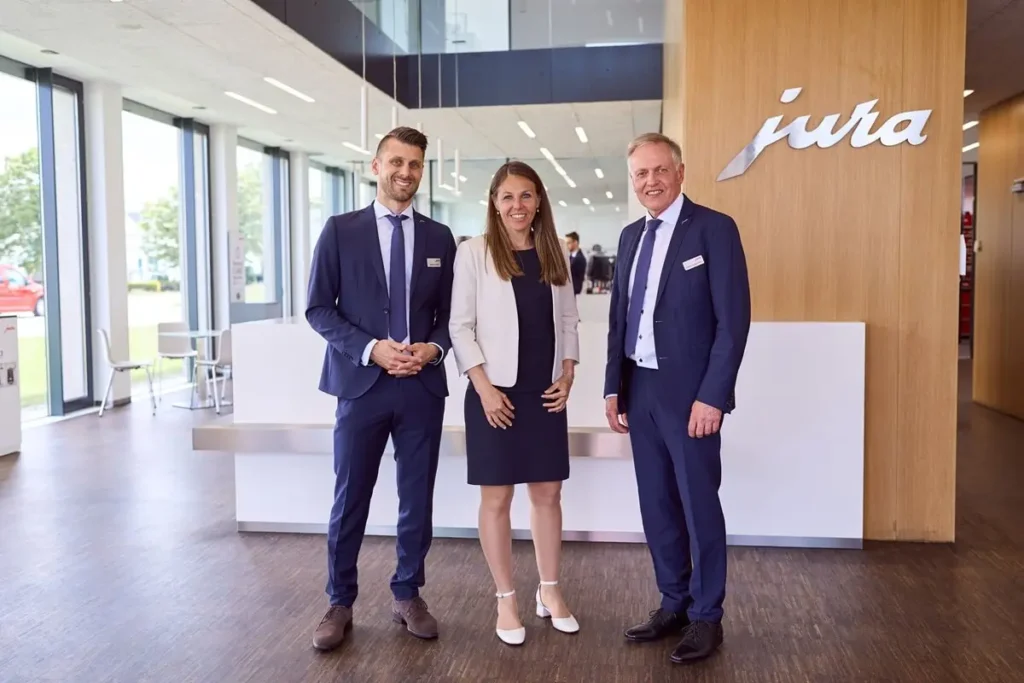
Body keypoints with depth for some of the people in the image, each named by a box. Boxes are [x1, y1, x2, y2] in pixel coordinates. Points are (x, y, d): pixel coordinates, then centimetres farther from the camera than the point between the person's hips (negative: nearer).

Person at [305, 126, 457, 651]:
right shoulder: (340, 230, 1)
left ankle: (408, 596, 27)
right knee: (350, 500, 6)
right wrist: (371, 349, -14)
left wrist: (434, 347, -10)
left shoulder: (440, 238, 8)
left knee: (418, 499, 10)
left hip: (423, 386, 2)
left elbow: (449, 311, 11)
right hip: (362, 383, -2)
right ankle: (340, 603, 22)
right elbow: (318, 308, -2)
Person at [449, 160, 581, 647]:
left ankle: (549, 591, 26)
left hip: (545, 393, 4)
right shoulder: (474, 253, -4)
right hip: (495, 393, -3)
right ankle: (506, 600, 18)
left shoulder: (556, 254, 8)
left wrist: (568, 375, 0)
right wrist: (484, 387, -13)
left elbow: (568, 321, 11)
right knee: (496, 498, 4)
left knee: (548, 494, 10)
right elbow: (460, 327, -6)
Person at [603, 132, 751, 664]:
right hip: (640, 391, 6)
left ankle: (706, 616, 20)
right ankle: (673, 605, 29)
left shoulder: (714, 229, -8)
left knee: (699, 506, 4)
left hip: (689, 392, -6)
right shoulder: (631, 237, 12)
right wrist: (613, 387, 9)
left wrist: (711, 396, -18)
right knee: (657, 506, 13)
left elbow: (734, 320, -13)